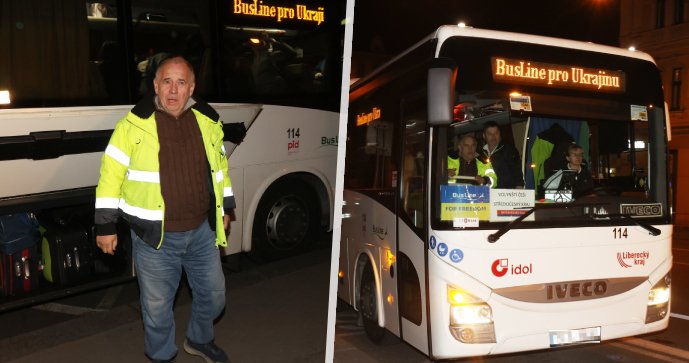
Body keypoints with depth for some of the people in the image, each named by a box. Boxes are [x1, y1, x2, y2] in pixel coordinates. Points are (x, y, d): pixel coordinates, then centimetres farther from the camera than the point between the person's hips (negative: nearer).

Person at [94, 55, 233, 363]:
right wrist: (105, 225, -7)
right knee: (157, 305, 11)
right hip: (155, 237, -4)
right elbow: (110, 176, -7)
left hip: (202, 231, 4)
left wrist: (225, 208, 18)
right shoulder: (134, 125, -11)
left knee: (213, 294, 18)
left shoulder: (208, 122, 2)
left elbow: (219, 167, 14)